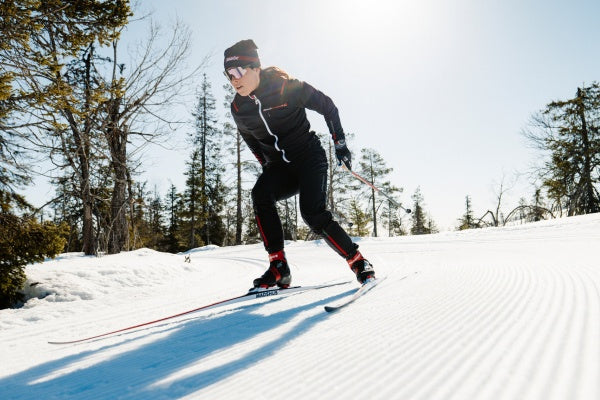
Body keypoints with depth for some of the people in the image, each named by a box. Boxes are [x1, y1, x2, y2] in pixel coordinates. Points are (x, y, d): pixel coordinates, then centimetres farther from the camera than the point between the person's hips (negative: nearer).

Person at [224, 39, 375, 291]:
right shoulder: (238, 109, 0)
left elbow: (327, 107, -3)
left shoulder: (288, 88, -14)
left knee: (313, 214, -25)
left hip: (309, 158, -4)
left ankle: (359, 263, -7)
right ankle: (278, 268, -24)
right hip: (279, 167, 5)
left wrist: (340, 144, -2)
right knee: (260, 194, -27)